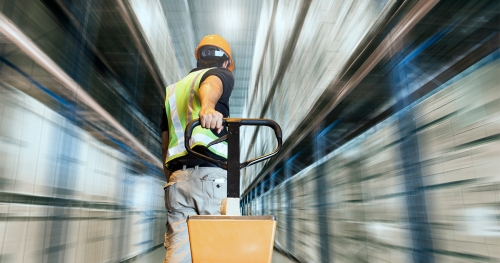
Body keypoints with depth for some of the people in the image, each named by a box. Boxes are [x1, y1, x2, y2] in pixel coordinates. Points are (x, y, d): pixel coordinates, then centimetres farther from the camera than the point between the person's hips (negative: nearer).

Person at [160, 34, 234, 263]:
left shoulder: (172, 90, 27)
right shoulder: (220, 73, 10)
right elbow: (211, 85, -18)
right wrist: (208, 105, -39)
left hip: (177, 178, 5)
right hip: (212, 175, -5)